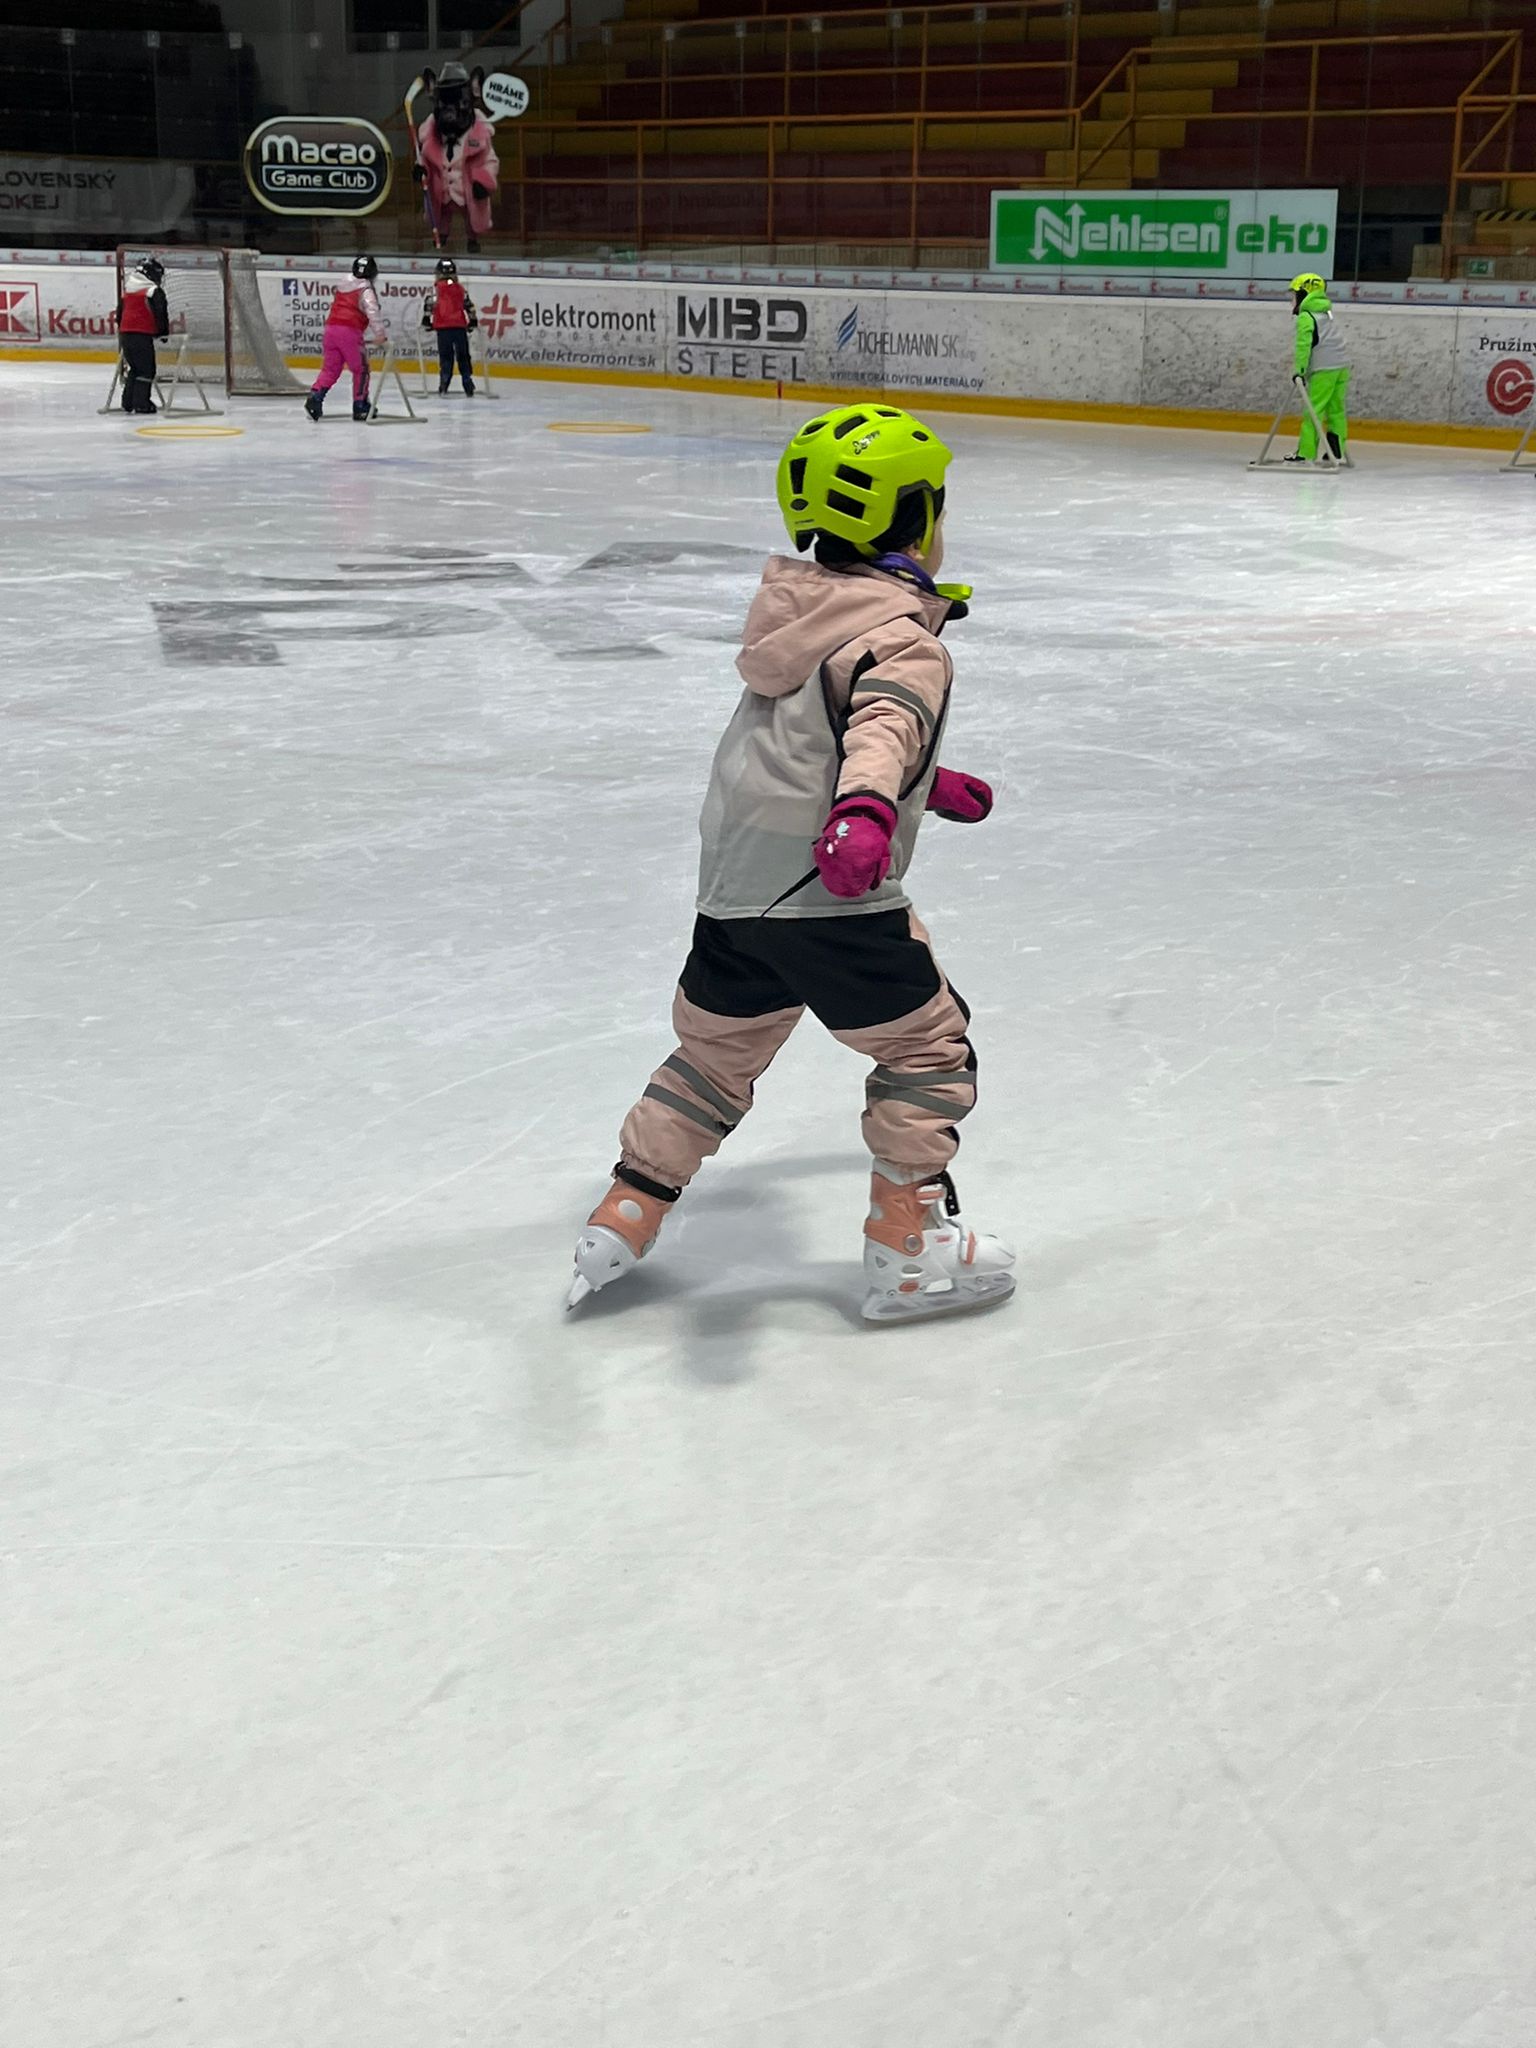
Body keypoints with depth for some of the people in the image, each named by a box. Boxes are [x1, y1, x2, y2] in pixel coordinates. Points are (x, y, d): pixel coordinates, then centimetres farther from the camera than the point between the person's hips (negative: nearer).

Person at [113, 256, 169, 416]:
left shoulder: (127, 288, 17)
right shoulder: (154, 291, -8)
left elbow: (119, 312, 23)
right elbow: (161, 314, -9)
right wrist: (163, 332, 4)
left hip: (125, 333, 8)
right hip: (143, 335, -8)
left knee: (133, 367, 18)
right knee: (146, 368, -2)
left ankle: (128, 402, 16)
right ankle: (141, 403, -7)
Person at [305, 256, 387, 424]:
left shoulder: (343, 286, 20)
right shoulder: (365, 290, -3)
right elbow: (373, 312, -17)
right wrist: (380, 335, -19)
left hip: (331, 328, 6)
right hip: (350, 332, -6)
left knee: (330, 368, 10)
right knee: (361, 369, 7)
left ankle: (315, 398, -7)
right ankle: (360, 407, 8)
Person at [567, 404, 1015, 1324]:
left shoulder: (800, 606, 17)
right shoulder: (901, 637, -11)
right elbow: (887, 720, -33)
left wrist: (927, 783, 45)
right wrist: (867, 808, -52)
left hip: (732, 879, 9)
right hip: (824, 890, -8)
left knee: (716, 1050, 22)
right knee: (928, 1044, 6)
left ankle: (623, 1221, 26)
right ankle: (907, 1249, 9)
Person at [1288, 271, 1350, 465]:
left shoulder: (1305, 317, -4)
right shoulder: (1327, 313, 24)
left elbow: (1303, 345, -14)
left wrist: (1299, 371, -16)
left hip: (1324, 369, -9)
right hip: (1341, 366, 9)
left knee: (1313, 411, -8)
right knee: (1336, 409, 10)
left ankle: (1306, 453, -12)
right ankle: (1337, 452, 11)